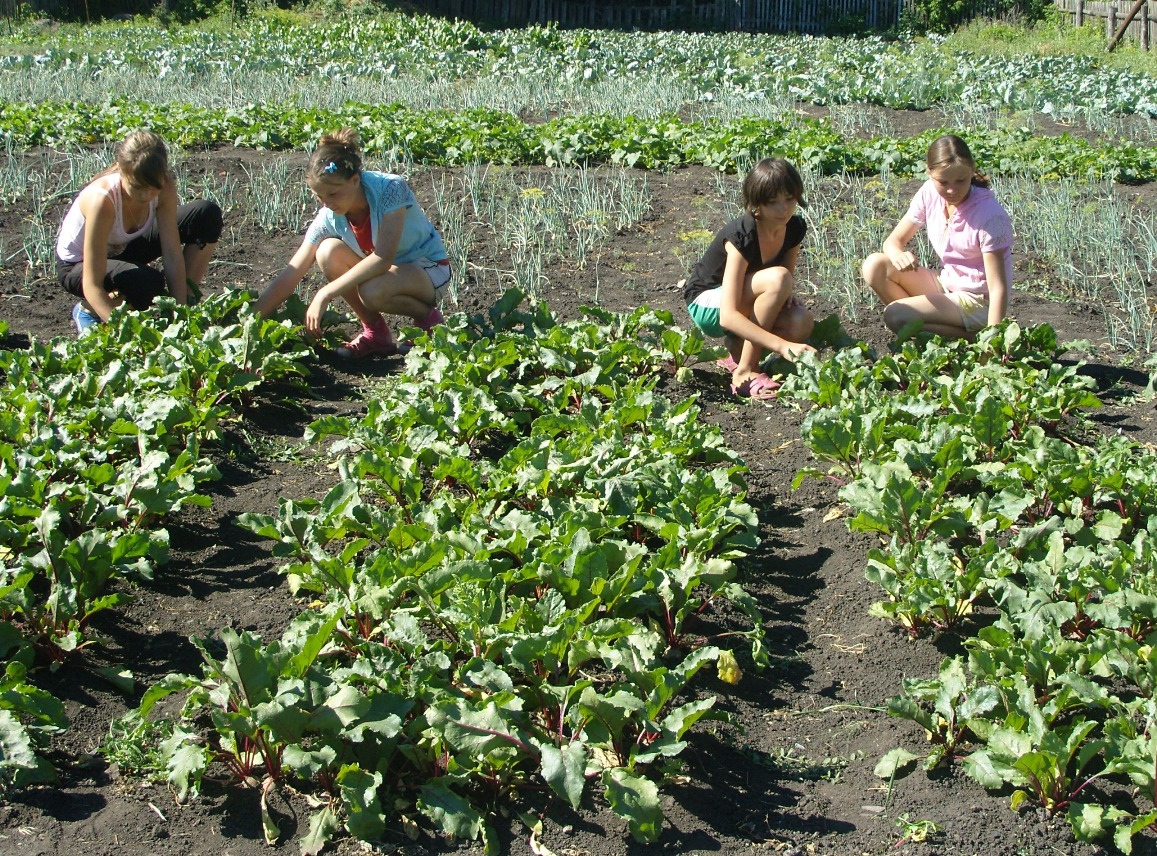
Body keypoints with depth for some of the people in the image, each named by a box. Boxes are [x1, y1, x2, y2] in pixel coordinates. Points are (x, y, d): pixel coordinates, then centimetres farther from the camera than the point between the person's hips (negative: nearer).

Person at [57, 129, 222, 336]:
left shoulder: (164, 188, -25)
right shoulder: (102, 200, -39)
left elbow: (173, 256, -21)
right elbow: (92, 285, -38)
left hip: (124, 247, 5)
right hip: (77, 264, -5)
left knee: (207, 214, -13)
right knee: (148, 284, -37)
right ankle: (88, 310, -6)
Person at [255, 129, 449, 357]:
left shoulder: (390, 189, -27)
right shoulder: (329, 218, -14)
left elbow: (383, 258, -35)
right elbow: (289, 276, -15)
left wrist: (325, 294, -37)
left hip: (429, 270, -5)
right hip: (386, 270, 5)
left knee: (371, 291, -36)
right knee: (329, 252, -21)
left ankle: (427, 316, -5)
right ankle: (375, 332, -5)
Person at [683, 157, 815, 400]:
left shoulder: (795, 228, -9)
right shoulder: (741, 236, -29)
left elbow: (789, 279, 8)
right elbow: (728, 316, -38)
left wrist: (785, 295, -18)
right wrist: (783, 346, -47)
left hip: (747, 303, 6)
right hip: (707, 304, -6)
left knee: (802, 323, -25)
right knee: (776, 279, -34)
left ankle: (738, 350, 2)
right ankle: (745, 372, -25)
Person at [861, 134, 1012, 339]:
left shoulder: (990, 216, -23)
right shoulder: (930, 194, -6)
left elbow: (998, 287, -25)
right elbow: (893, 241, 0)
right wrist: (898, 255, -26)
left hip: (977, 301, -7)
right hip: (946, 283, 7)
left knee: (894, 316, -25)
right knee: (874, 266, -10)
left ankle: (973, 337, -8)